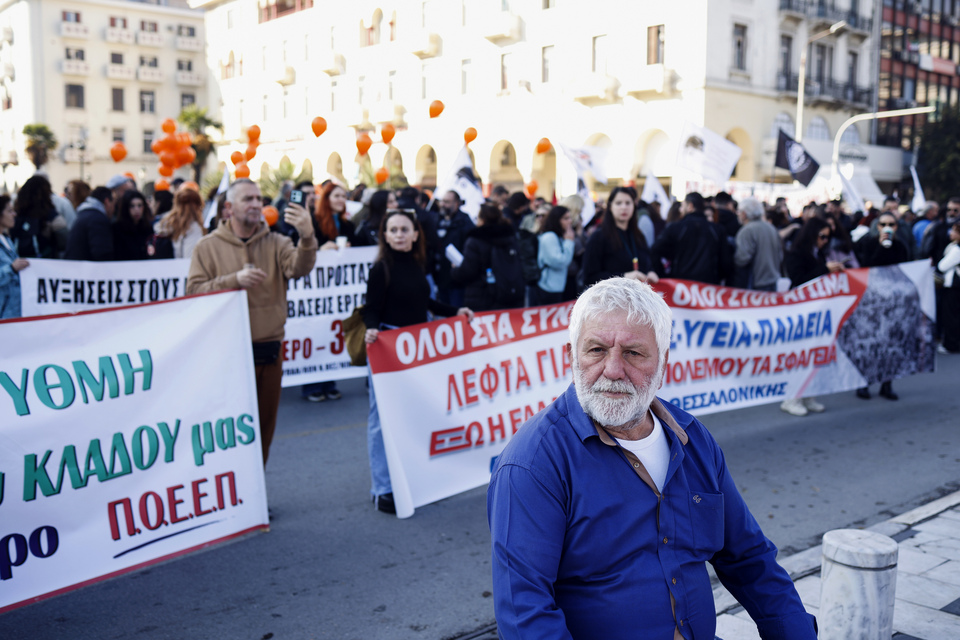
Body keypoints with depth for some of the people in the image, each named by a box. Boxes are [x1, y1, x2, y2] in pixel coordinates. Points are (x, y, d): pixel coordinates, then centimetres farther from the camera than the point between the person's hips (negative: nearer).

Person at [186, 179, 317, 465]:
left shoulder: (275, 243, 6)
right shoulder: (208, 246, 2)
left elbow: (299, 268, -14)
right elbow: (194, 291, -7)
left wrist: (307, 238, -33)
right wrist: (235, 280, -18)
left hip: (269, 351, 3)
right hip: (228, 351, -3)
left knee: (264, 426, 13)